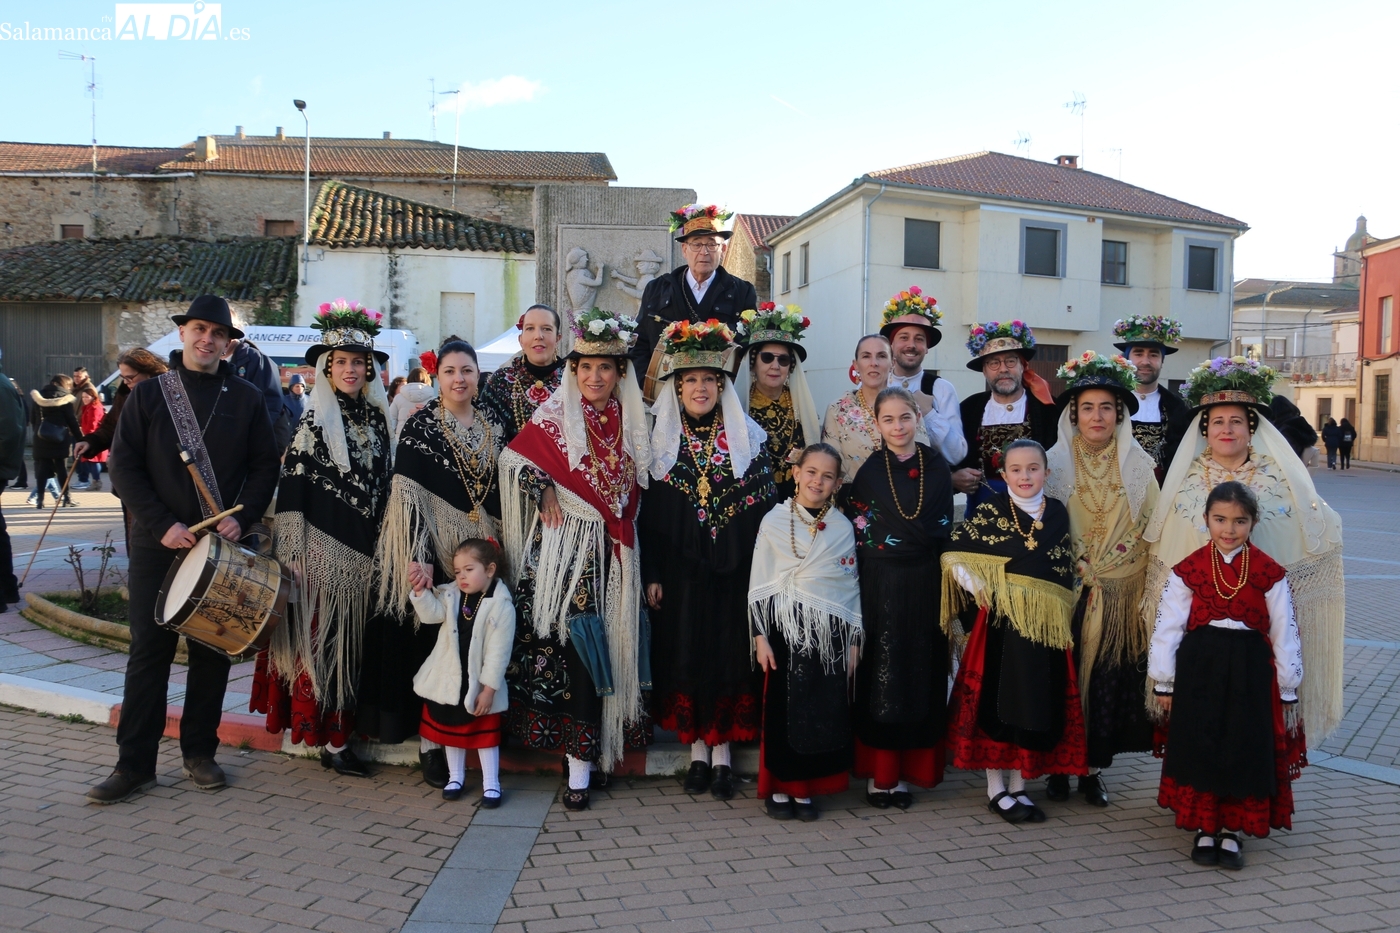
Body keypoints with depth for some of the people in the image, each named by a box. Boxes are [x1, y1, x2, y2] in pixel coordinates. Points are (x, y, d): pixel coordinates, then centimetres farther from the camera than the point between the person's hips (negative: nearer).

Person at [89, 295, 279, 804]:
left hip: (223, 546, 1)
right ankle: (135, 763, 9)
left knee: (212, 651, 7)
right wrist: (163, 524, -12)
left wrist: (241, 517, -11)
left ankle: (200, 752, 19)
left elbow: (265, 466, 5)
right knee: (149, 650, 2)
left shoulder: (245, 399, 6)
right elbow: (124, 466, -2)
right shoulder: (149, 394, 3)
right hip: (158, 545, -1)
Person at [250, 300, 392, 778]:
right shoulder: (313, 422, -5)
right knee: (323, 638, -1)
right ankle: (332, 739, 6)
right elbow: (291, 488, -8)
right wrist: (292, 550, -13)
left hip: (365, 548, 6)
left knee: (351, 642, 11)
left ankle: (336, 734, 21)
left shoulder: (377, 418, 10)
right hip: (323, 546, -5)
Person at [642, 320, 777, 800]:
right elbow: (649, 514, 3)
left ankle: (722, 750, 13)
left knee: (730, 653, 2)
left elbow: (765, 508, 1)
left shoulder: (747, 437, 3)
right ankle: (697, 748, 16)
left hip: (734, 570, 0)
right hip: (680, 570, 1)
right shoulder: (661, 441, 5)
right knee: (685, 653, 4)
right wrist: (652, 574, -2)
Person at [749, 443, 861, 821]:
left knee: (822, 711, 5)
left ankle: (805, 790, 18)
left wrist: (854, 641, 5)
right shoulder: (774, 521, 0)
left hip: (829, 632, 2)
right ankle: (778, 789, 17)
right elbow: (759, 583, 0)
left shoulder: (843, 527, 5)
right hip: (785, 629, -2)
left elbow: (852, 586, 8)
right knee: (783, 708, 3)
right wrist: (760, 636, -6)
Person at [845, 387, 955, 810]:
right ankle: (877, 773, 11)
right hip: (880, 583, -2)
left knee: (919, 671, 5)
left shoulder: (936, 467, 5)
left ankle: (904, 771, 17)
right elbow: (857, 527, -2)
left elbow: (944, 527, 8)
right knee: (879, 672, 1)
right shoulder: (868, 470, 0)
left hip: (924, 584, 2)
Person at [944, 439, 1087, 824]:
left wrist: (1061, 613, 5)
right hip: (1001, 622, -4)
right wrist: (974, 586, -15)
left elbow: (1067, 568, 13)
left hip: (1045, 625, 4)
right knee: (998, 702, 2)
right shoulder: (990, 511, -3)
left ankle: (1018, 787, 22)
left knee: (1037, 703, 9)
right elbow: (953, 554, -3)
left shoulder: (1058, 513, 7)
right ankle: (996, 789, 14)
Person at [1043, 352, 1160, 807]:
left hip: (1122, 594, 1)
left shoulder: (1138, 465, 3)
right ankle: (1059, 765, 16)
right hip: (1067, 593, -1)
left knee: (1111, 680, 3)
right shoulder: (1056, 462, 1)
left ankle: (1093, 768, 17)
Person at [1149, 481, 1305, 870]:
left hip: (1250, 671, 0)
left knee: (1246, 751, 5)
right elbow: (1167, 626, -1)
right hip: (1200, 668, 0)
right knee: (1199, 748, 4)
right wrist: (1164, 683, 0)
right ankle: (1204, 829, 21)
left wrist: (1288, 690, 3)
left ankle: (1232, 832, 22)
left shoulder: (1269, 572, -3)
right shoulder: (1188, 569, -3)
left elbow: (1284, 633, 2)